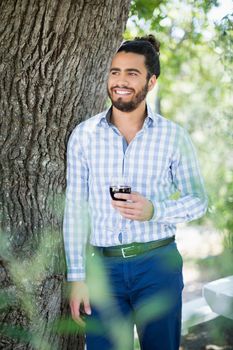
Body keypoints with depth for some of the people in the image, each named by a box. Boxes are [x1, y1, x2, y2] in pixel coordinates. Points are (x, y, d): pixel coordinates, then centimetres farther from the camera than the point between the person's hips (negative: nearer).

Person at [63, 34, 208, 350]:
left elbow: (198, 200, 5)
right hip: (104, 267, 1)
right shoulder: (84, 135, 1)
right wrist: (77, 278, 0)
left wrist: (154, 211, -15)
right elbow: (75, 209, 2)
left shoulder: (173, 136, -1)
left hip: (159, 265, 0)